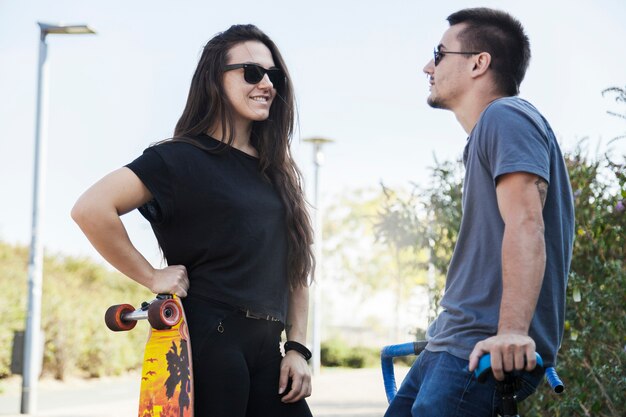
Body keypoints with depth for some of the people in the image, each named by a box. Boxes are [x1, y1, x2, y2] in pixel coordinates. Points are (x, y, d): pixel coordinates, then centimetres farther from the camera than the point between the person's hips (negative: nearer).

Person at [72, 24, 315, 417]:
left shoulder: (278, 172, 16)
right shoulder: (183, 158, -5)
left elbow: (296, 268, 16)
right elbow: (91, 209, -18)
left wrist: (298, 347, 7)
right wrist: (152, 277, -12)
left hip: (266, 348, 7)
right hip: (208, 339, -6)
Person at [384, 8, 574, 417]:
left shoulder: (505, 116, -10)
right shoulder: (489, 127, 22)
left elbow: (525, 226, -24)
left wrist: (512, 331, -33)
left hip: (488, 354, -10)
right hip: (451, 347, 10)